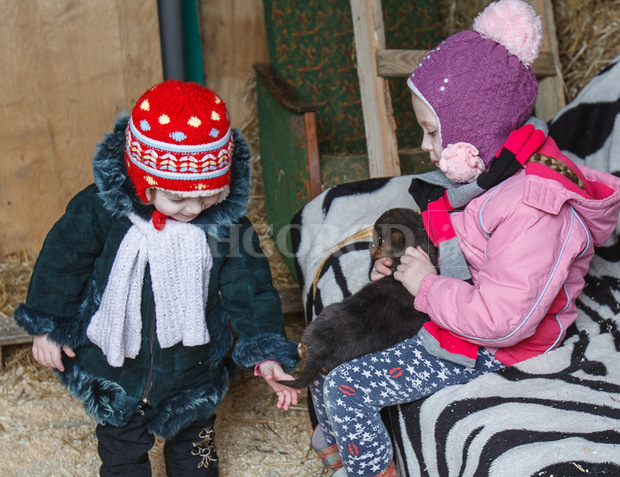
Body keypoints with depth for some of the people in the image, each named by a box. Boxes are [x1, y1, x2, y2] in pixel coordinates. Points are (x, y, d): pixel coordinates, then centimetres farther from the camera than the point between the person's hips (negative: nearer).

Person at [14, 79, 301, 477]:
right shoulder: (99, 210, -23)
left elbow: (249, 287, -11)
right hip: (115, 367, -1)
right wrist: (48, 326, 0)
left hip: (193, 371, 1)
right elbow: (62, 262, -8)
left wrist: (266, 353, -16)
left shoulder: (226, 221, -20)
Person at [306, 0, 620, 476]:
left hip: (484, 347, -9)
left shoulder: (535, 212, -31)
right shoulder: (480, 173, -1)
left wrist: (427, 285, -23)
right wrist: (400, 264, 0)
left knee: (346, 387, -14)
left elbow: (504, 320, -34)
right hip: (442, 309, 10)